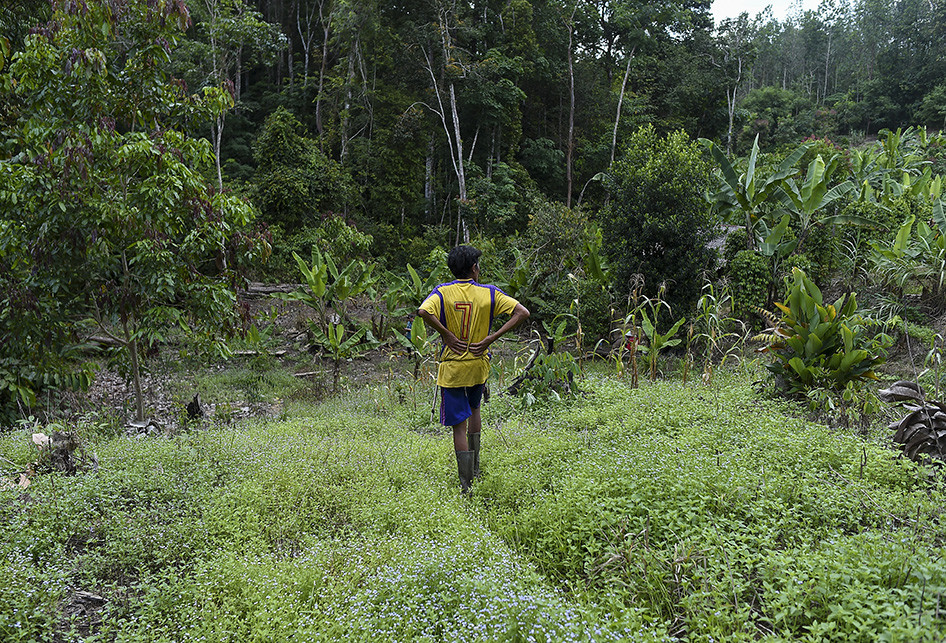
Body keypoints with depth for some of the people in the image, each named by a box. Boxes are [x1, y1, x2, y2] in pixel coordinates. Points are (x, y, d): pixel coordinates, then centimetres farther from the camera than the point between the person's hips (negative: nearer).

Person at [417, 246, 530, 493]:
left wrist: (446, 334, -14)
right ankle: (475, 468, 35)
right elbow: (522, 313, -10)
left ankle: (466, 484, 5)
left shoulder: (443, 291, -7)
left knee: (459, 425, 2)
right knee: (474, 410, 28)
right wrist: (490, 339, -10)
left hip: (452, 367, -2)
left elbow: (423, 311, -27)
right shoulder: (489, 293, -3)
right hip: (479, 364, 3)